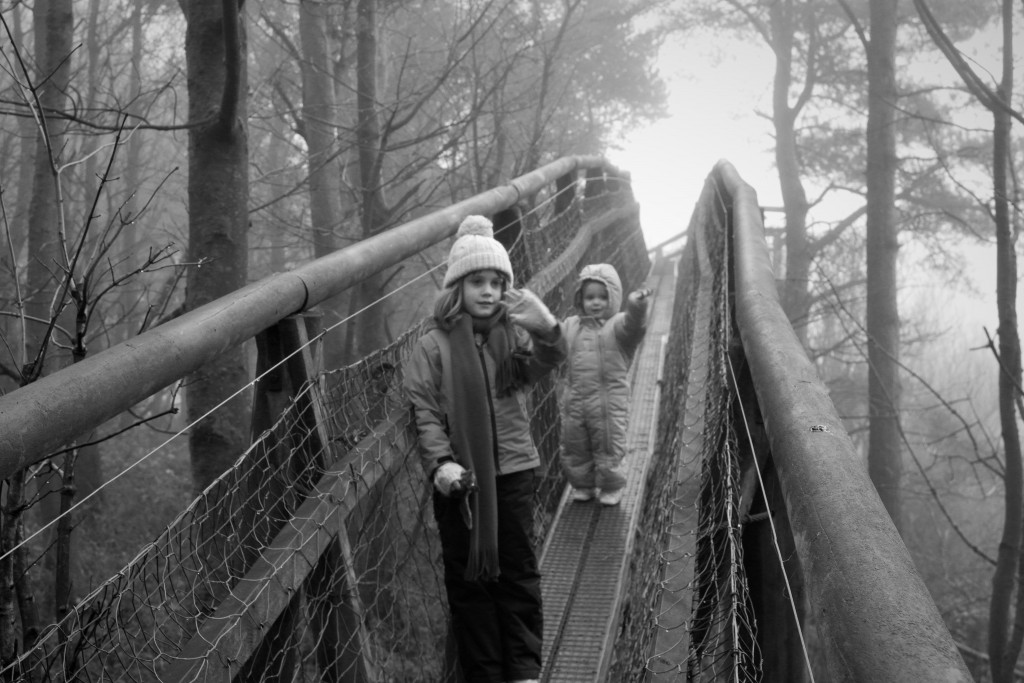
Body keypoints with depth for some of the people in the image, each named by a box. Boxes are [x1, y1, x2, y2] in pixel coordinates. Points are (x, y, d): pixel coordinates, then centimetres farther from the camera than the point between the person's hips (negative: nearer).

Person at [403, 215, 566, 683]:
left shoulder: (513, 333, 4)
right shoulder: (433, 345, -4)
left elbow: (541, 365, -14)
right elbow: (425, 411, -8)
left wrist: (547, 330, -35)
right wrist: (440, 462, -23)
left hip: (512, 469, 2)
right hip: (459, 477, -2)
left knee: (518, 570, 8)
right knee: (468, 577, 6)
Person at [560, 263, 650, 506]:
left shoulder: (618, 325, -10)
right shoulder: (571, 326, 7)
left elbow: (634, 325, -31)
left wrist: (636, 307, -53)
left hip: (608, 401, -5)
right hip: (575, 401, 5)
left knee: (608, 447, 6)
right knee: (573, 447, 14)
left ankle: (611, 487, 27)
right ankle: (583, 485, 34)